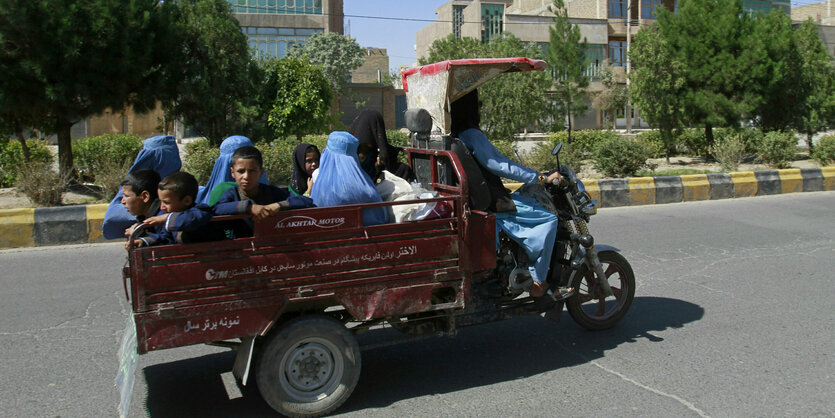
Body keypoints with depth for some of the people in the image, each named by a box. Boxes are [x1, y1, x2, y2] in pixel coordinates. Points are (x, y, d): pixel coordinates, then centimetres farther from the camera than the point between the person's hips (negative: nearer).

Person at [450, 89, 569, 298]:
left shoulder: (453, 134, 11)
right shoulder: (471, 134, -19)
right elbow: (500, 165, -24)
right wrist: (542, 178, -19)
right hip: (492, 205, -10)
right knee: (548, 219, -9)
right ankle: (538, 283, -4)